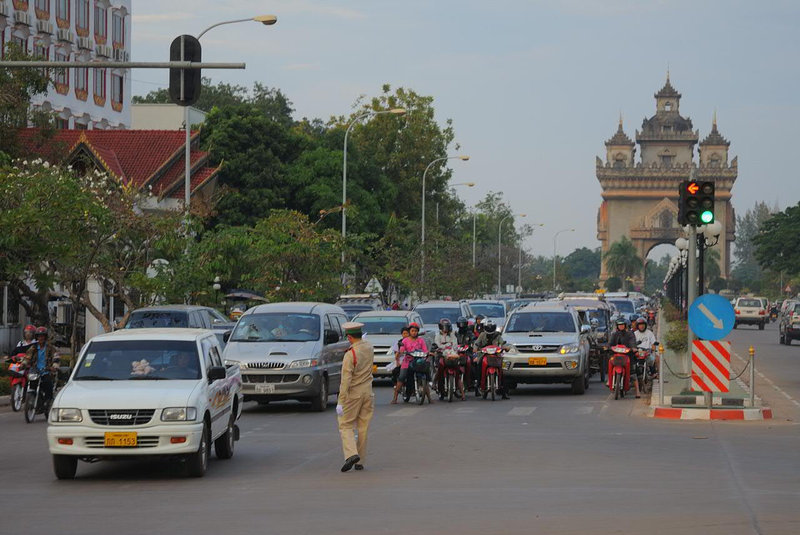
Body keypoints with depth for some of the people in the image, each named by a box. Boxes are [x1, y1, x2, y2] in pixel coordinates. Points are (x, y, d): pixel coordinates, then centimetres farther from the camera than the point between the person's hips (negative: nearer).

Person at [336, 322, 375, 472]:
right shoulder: (369, 348, 2)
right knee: (363, 428, 9)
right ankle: (360, 461, 13)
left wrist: (341, 402, -19)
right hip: (368, 392, 6)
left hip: (353, 394, -6)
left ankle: (351, 453, -17)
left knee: (346, 425, 3)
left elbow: (346, 380, -21)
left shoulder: (350, 354, -18)